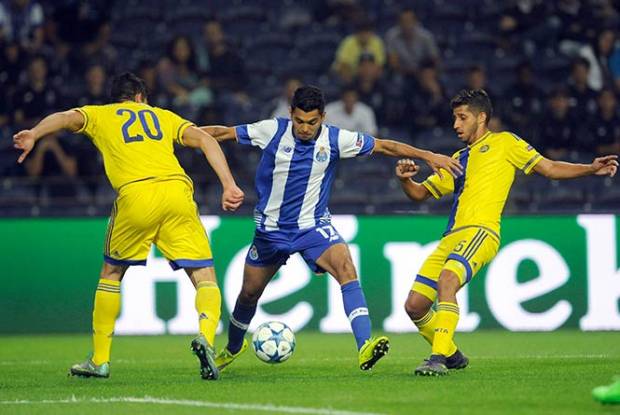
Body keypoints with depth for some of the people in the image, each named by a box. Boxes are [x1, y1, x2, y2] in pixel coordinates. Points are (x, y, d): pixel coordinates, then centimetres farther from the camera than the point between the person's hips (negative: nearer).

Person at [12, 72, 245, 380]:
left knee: (112, 273, 21)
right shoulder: (163, 116, 29)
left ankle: (100, 360, 22)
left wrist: (34, 135, -11)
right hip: (177, 190, 1)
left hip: (136, 195, -1)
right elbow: (205, 140, 16)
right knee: (205, 278, 4)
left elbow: (67, 118, 3)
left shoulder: (98, 115, 24)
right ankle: (206, 337, -26)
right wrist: (229, 186, 9)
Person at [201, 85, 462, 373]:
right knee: (249, 293, 12)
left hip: (313, 225, -1)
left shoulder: (335, 139, -11)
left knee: (345, 267, -28)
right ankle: (233, 348, 42)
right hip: (271, 228, 1)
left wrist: (428, 156, -9)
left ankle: (364, 347, -38)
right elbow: (224, 133, -5)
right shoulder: (273, 131, -12)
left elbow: (383, 146, -5)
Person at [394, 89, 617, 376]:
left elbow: (550, 168, 10)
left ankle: (439, 358, -38)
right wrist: (405, 179, 10)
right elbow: (420, 193, 32)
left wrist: (591, 169, -3)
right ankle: (451, 355, 22)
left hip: (480, 232, -7)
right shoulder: (458, 159, 30)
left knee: (447, 280, -34)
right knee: (415, 306, 0)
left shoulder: (504, 143, 13)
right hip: (451, 237, 7)